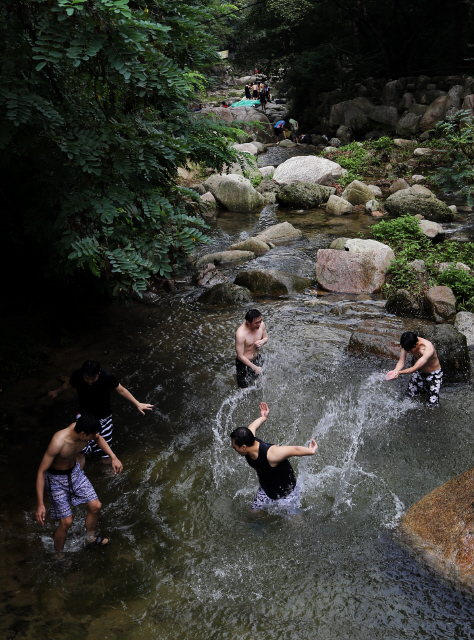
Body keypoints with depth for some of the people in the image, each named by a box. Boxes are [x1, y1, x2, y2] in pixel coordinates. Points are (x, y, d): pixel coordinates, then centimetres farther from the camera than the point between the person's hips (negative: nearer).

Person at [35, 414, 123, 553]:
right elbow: (41, 471, -32)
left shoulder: (81, 428, -21)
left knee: (96, 506, 9)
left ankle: (90, 537, 38)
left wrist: (113, 457, -6)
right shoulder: (58, 442, -39)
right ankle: (58, 555, 25)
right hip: (56, 479, -6)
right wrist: (40, 504, -32)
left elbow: (98, 438, 4)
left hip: (75, 471, 6)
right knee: (66, 521, -3)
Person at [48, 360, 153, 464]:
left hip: (103, 417, 0)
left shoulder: (107, 377, -27)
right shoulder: (77, 375, -22)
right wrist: (56, 392, 23)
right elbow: (68, 384, 3)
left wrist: (137, 404, -4)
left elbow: (121, 390, -10)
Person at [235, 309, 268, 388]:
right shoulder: (241, 334, -33)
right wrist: (255, 367, -19)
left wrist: (262, 341, -19)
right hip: (244, 363, -6)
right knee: (244, 388, 11)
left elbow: (266, 338, 6)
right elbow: (240, 356, -25)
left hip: (257, 358, 6)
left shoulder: (261, 324, -16)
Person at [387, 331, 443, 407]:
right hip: (419, 372, 5)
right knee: (409, 396, 8)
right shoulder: (408, 344, -22)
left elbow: (415, 368, -39)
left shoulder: (428, 349, -39)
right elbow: (401, 362, -22)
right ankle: (425, 388, 33)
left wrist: (400, 372, -51)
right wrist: (395, 371, -44)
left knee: (432, 405, -9)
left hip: (434, 374, -5)